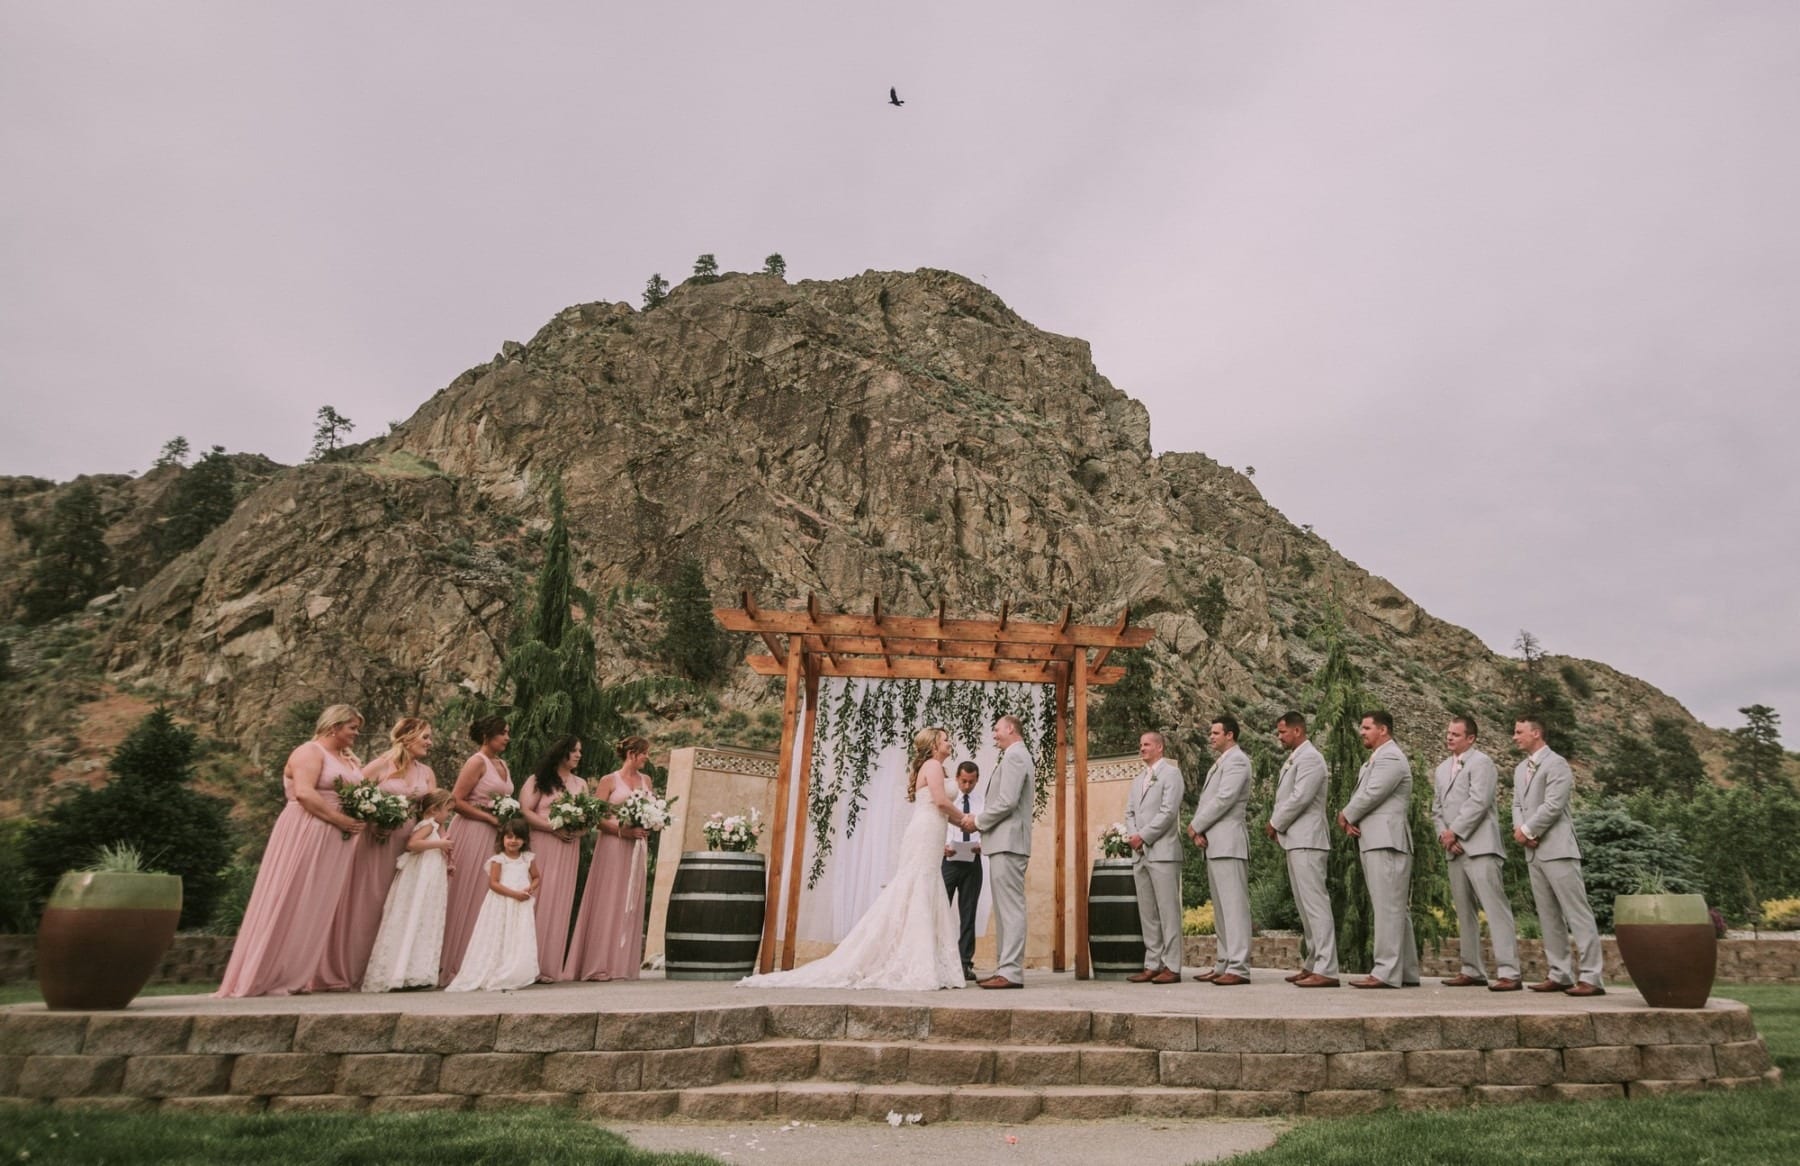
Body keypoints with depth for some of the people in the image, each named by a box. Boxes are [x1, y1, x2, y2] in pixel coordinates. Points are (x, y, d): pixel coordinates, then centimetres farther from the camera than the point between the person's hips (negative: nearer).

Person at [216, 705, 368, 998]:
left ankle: (298, 976, 12)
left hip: (334, 842, 8)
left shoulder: (348, 761, 18)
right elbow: (304, 793, -21)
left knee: (318, 908, 7)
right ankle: (264, 976, 3)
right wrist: (341, 820, -21)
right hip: (305, 836, -8)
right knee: (290, 905, -5)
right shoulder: (310, 752, -8)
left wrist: (363, 819, -1)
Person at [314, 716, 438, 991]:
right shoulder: (381, 766, -5)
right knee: (364, 903, -1)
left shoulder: (426, 773, 10)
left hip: (409, 845, 5)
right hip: (376, 842, -5)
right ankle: (340, 971, 9)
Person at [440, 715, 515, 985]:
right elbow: (456, 800, -14)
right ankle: (451, 965, 7)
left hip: (496, 836, 7)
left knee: (484, 897, 7)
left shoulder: (503, 765, 15)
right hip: (473, 833, -7)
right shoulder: (477, 762, -8)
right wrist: (490, 818, -14)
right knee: (465, 898, -2)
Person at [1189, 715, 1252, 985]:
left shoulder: (1237, 761, -8)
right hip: (1214, 844, 10)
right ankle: (1224, 965, 16)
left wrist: (1196, 826, -9)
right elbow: (1206, 800, 17)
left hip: (1228, 841, -10)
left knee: (1234, 905, -9)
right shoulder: (1219, 764, 22)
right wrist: (1198, 831, 1)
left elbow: (1223, 799, -17)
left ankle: (1239, 968, -9)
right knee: (1220, 908, 11)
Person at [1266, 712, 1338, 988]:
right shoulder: (1293, 759, 18)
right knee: (1305, 906, 12)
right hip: (1295, 841, 10)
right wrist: (1276, 824, 4)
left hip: (1307, 840, -10)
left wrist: (1275, 824, -8)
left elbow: (1300, 798, -19)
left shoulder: (1309, 757, -11)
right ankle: (1313, 964, 18)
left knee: (1315, 903, -10)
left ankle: (1326, 970, -10)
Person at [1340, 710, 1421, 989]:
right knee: (1395, 909, 12)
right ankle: (1406, 972, 18)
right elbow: (1361, 796, 17)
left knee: (1388, 908, -9)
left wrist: (1346, 816, -1)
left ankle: (1386, 972, -9)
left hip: (1386, 842, -10)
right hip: (1373, 841, 10)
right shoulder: (1373, 760, 21)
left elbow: (1370, 796, -17)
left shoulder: (1391, 758, -11)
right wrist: (1350, 820, -3)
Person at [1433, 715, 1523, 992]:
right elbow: (1437, 808, 18)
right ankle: (1473, 970, 16)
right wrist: (1442, 834, 0)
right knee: (1464, 913, 10)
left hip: (1479, 847, -8)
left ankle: (1509, 972, -10)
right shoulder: (1442, 768, 20)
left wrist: (1454, 831, -12)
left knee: (1495, 908, -10)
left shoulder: (1481, 762, -4)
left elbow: (1478, 802, -15)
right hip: (1455, 849, 8)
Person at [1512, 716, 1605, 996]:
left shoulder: (1555, 763, -9)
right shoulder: (1520, 769, 18)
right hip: (1533, 851, 8)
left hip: (1557, 849, -8)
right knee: (1549, 916, 9)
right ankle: (1560, 974, 14)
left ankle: (1590, 977, -6)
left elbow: (1553, 805, -17)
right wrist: (1519, 829, -3)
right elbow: (1517, 804, 16)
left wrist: (1527, 830, -10)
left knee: (1577, 912, -6)